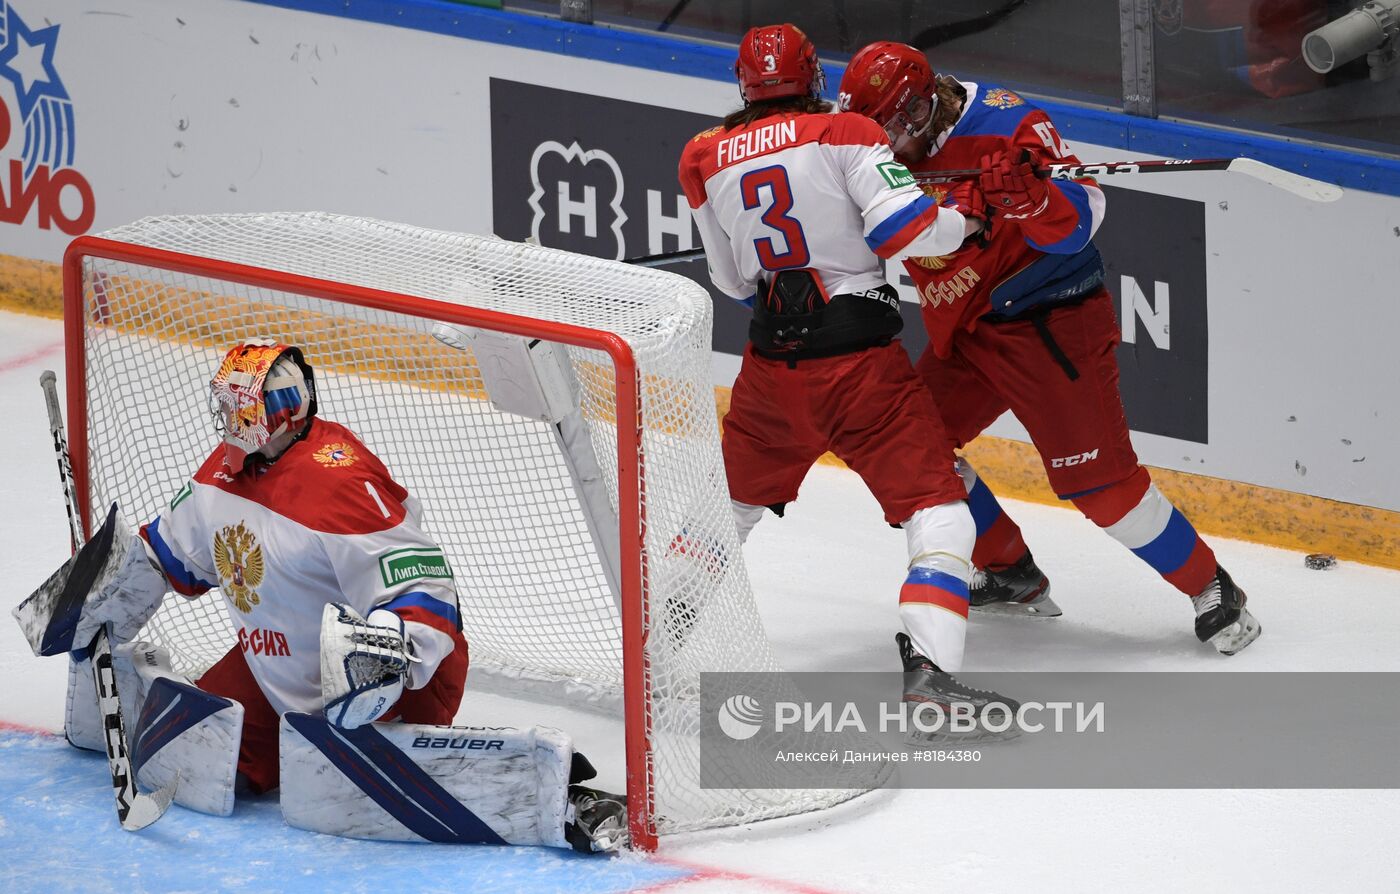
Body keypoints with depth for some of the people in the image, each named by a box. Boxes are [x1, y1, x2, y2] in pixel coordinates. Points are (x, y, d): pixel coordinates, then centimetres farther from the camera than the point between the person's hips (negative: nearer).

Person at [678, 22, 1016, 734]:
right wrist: (966, 219, 2)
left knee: (735, 492, 28)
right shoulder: (843, 134, -4)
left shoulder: (705, 160, 9)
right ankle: (927, 667, -19)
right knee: (936, 506, -3)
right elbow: (903, 228, -15)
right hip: (860, 357, -5)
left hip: (772, 358, 5)